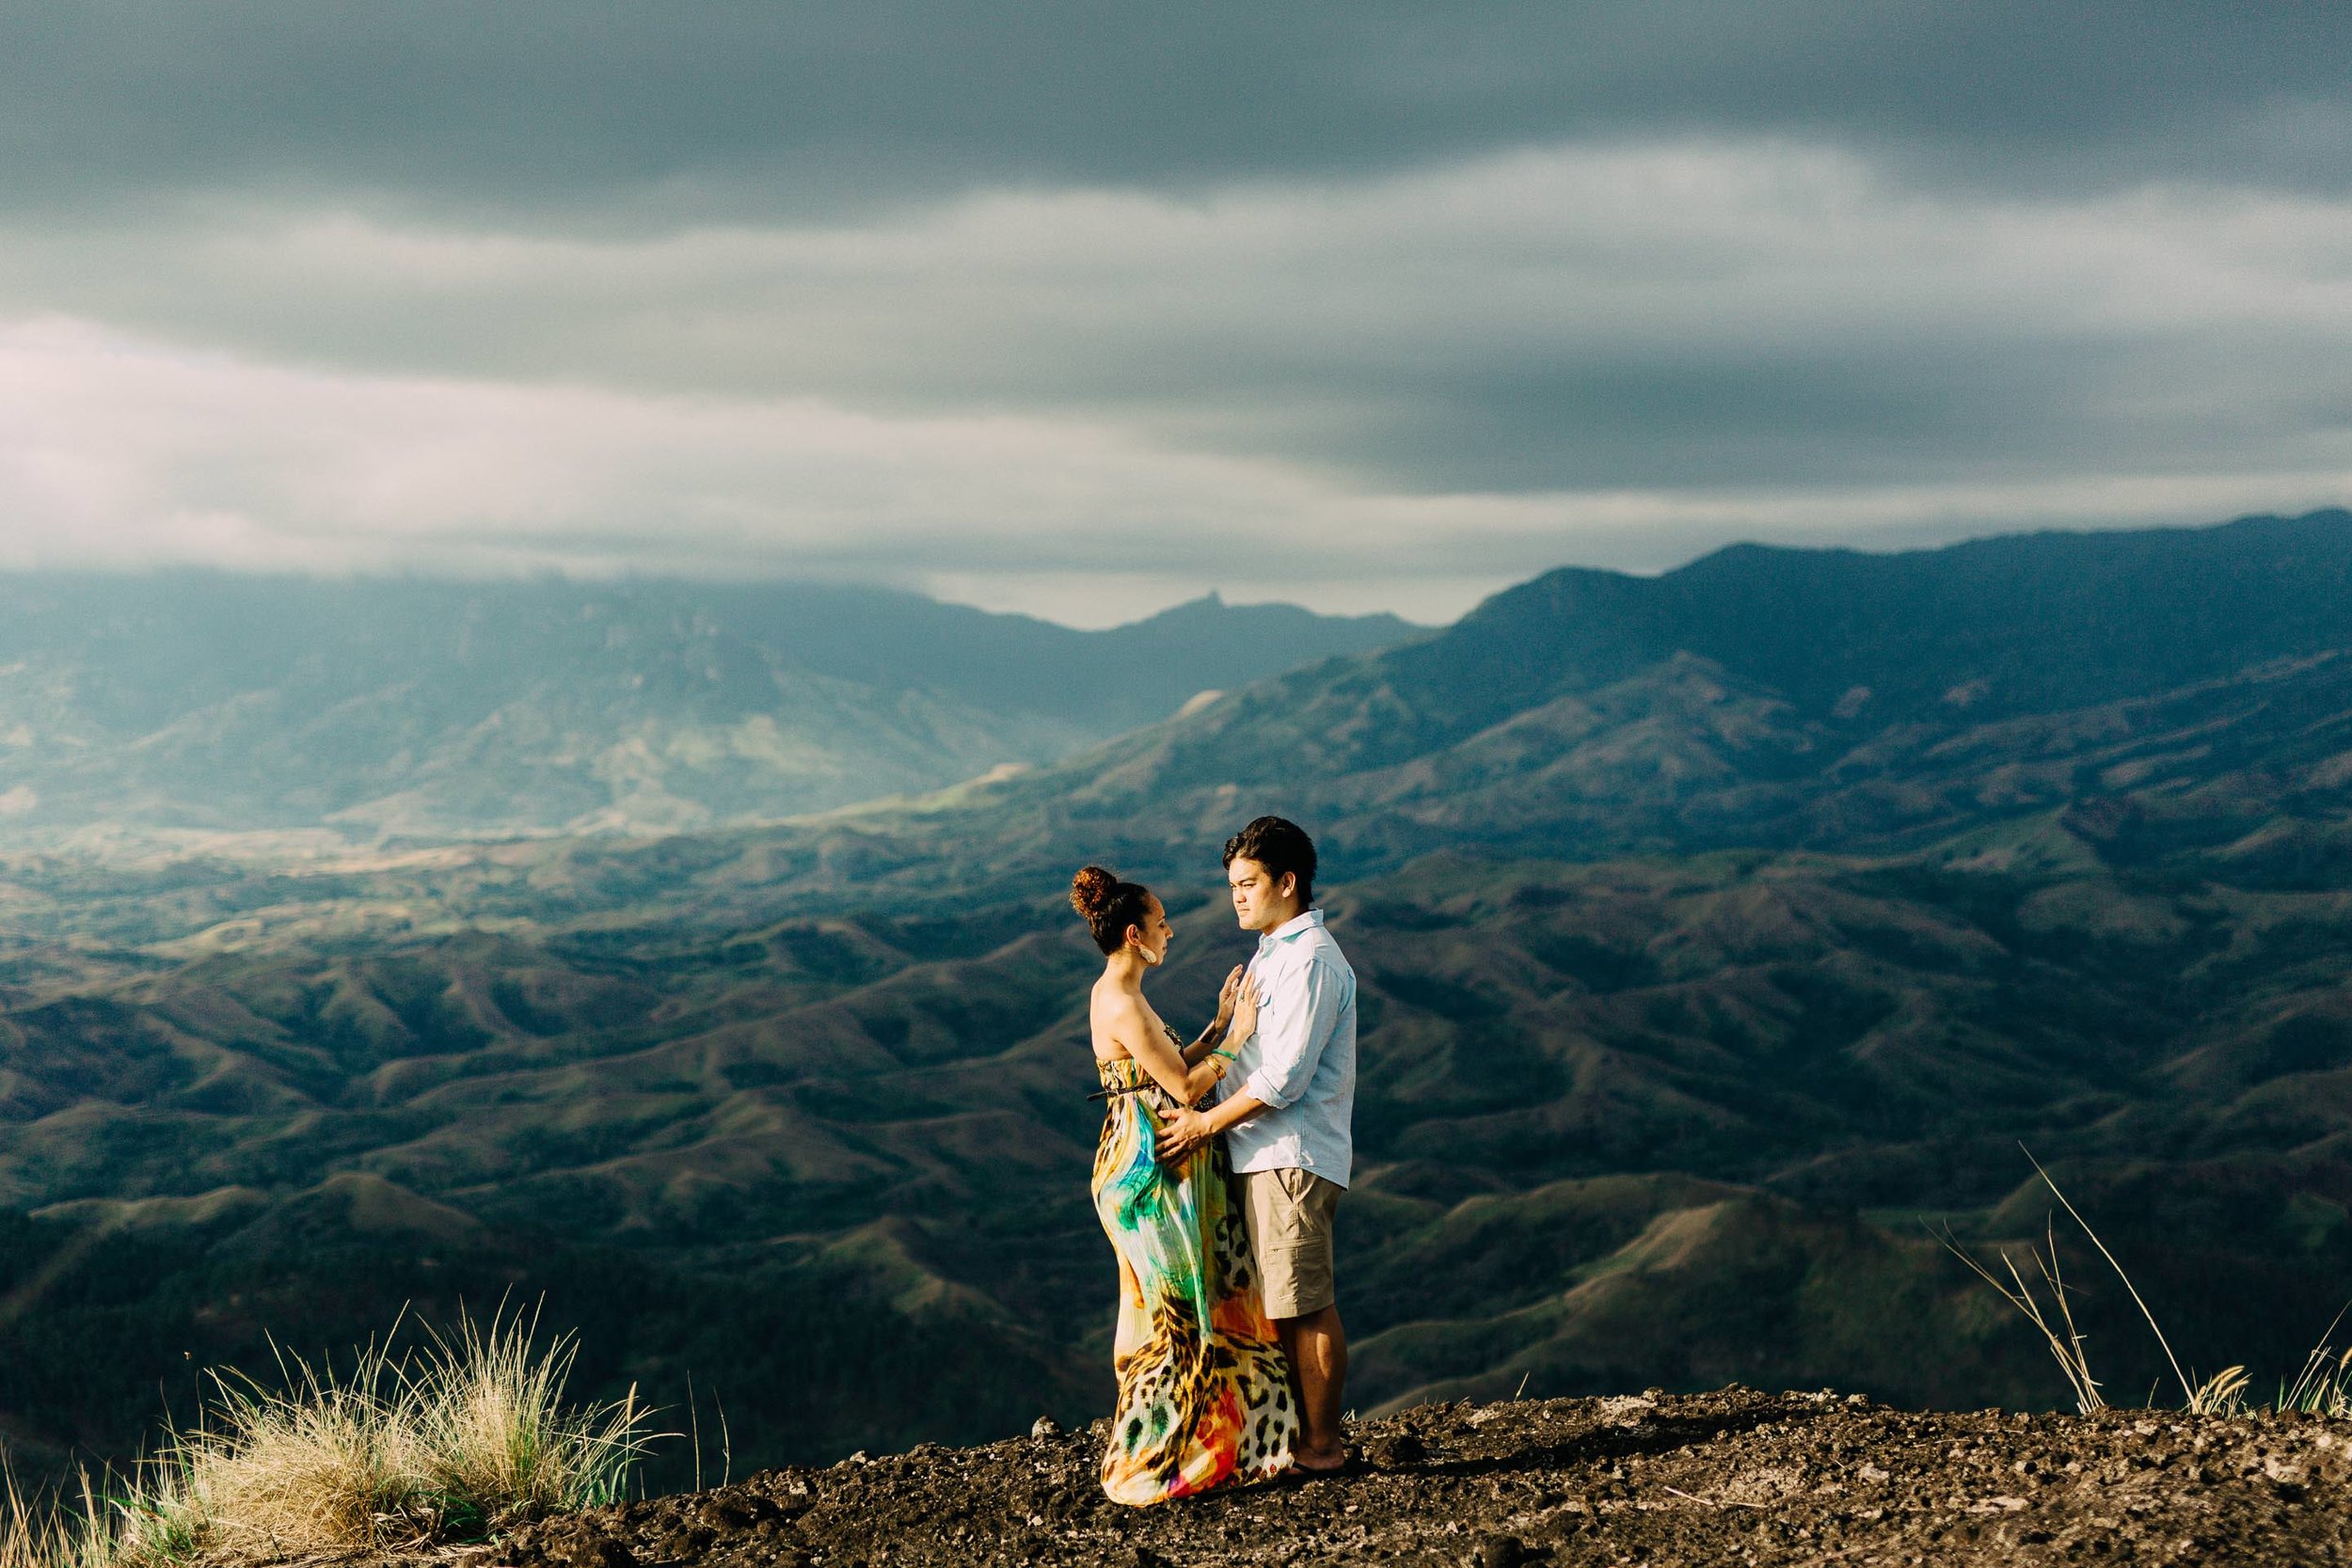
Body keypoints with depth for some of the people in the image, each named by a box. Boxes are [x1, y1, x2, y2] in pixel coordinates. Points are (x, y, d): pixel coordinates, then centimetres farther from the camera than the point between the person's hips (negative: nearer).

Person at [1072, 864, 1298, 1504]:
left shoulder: (1116, 996, 11)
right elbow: (1185, 1087, -18)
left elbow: (1174, 1071, 14)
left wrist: (1219, 1027, 10)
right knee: (1177, 1318, -1)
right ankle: (1149, 1467, 7)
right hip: (1154, 1174, -10)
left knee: (1175, 1316, 15)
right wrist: (1235, 1039, -9)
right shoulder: (1124, 1006, -20)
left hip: (1160, 1173, 10)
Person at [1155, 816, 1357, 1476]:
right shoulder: (1274, 952, 18)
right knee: (1283, 1303, 13)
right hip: (1267, 1153, 10)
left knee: (1306, 1304, -4)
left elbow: (1284, 1077, -20)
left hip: (1293, 1157, -10)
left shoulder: (1310, 960, -15)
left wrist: (1207, 1124, -13)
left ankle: (1323, 1444, 2)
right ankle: (1302, 1434, 19)